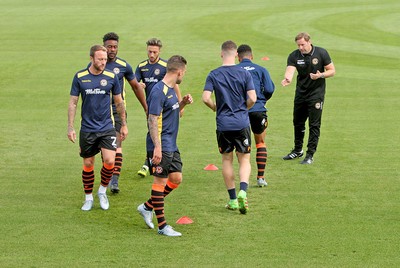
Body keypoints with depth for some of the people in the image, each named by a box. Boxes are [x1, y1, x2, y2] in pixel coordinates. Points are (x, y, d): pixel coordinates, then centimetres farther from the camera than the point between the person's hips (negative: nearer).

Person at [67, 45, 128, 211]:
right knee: (88, 164, 6)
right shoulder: (80, 77, -3)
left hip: (107, 128, 0)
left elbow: (119, 102, 10)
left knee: (110, 161, -14)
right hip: (87, 129, 0)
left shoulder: (111, 77, -1)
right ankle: (88, 198, 23)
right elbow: (73, 103, 2)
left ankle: (103, 191, 11)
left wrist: (124, 125, 12)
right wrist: (70, 127, -4)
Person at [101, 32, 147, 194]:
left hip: (118, 109, -2)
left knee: (116, 144, -14)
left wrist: (146, 108, 16)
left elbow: (136, 86, 11)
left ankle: (115, 180, -18)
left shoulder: (123, 65, -1)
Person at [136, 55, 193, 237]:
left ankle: (147, 207, 25)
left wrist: (183, 103, 7)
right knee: (160, 181, -2)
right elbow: (153, 120, -21)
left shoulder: (171, 90, 13)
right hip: (160, 146, -10)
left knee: (176, 179, 11)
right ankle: (162, 226, 4)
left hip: (172, 146, 10)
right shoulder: (159, 91, -17)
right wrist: (157, 147, -25)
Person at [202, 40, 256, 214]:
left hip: (223, 124, 1)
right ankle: (243, 191, -17)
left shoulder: (214, 75, -3)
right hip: (242, 123, -1)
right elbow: (252, 99, -8)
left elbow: (206, 98, -10)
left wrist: (217, 109, 9)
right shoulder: (244, 74, -4)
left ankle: (233, 200, 14)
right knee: (244, 159, 7)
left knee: (227, 160, 12)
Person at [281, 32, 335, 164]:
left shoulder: (321, 53, -8)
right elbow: (290, 70, -20)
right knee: (298, 122, 15)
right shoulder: (294, 56, -5)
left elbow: (332, 71, -3)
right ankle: (298, 150, 34)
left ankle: (310, 155, 2)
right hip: (300, 93, 4)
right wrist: (287, 79, -44)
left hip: (316, 94, -3)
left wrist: (321, 75, -23)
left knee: (314, 125, -4)